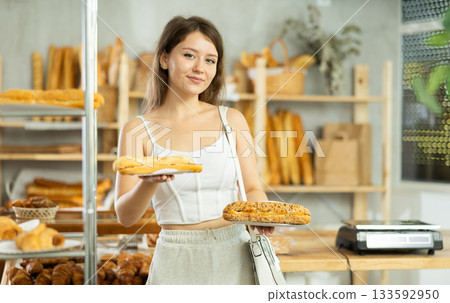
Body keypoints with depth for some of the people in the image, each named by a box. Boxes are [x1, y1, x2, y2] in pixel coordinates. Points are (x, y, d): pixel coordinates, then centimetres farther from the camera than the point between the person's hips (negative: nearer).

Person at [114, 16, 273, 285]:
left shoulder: (232, 120, 3)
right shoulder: (138, 129, -3)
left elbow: (252, 187, 8)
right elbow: (125, 215, -8)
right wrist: (150, 182, -27)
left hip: (234, 255, 2)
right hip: (177, 262, -1)